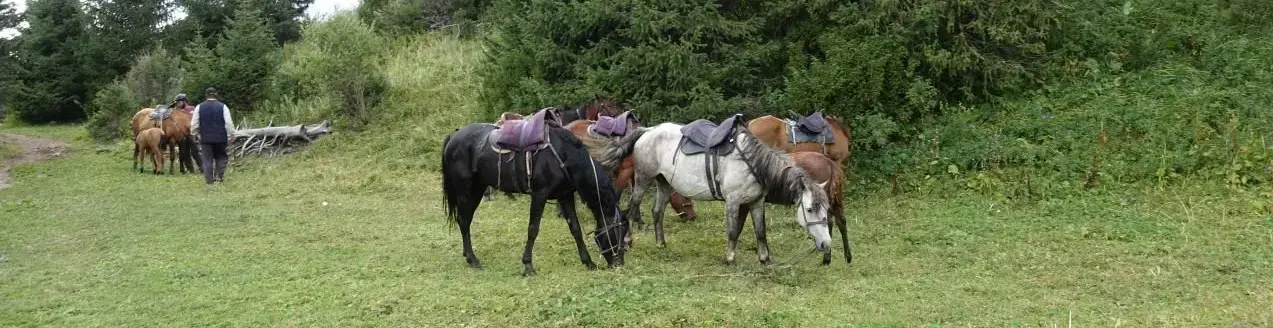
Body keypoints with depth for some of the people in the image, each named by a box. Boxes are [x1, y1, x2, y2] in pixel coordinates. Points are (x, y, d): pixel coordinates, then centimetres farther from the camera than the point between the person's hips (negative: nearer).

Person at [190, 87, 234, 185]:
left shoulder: (199, 107, -1)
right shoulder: (223, 107, -5)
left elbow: (194, 124, 2)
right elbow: (229, 123, -8)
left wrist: (195, 134, 18)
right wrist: (231, 136, 1)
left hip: (205, 138, 1)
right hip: (220, 138, 0)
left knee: (207, 160, 5)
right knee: (220, 157, 15)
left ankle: (209, 181, 5)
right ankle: (219, 175, 0)